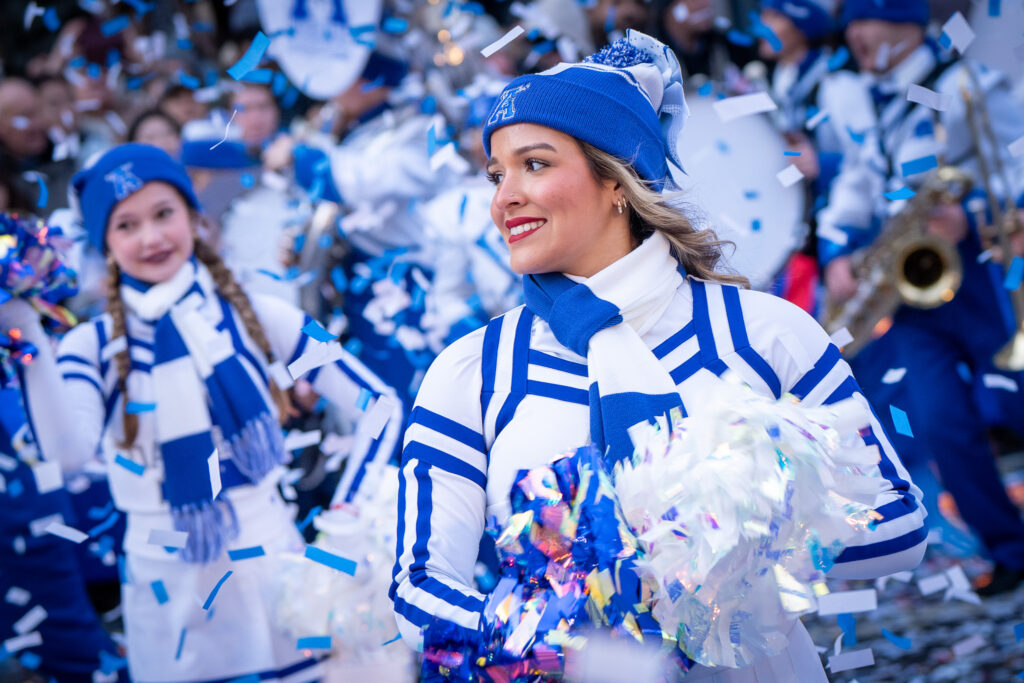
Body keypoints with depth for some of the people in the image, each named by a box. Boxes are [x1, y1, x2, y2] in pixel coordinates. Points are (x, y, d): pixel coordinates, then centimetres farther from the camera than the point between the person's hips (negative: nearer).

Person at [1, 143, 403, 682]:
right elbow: (70, 450, -22)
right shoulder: (93, 345, -1)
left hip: (272, 570, 0)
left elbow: (379, 405, 2)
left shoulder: (254, 317, 0)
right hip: (167, 592, 0)